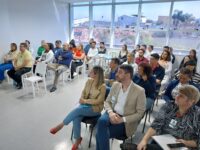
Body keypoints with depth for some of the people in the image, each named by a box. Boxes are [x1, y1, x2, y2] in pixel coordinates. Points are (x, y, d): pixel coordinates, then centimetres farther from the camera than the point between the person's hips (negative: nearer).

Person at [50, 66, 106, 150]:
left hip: (95, 108, -5)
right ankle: (77, 139, -6)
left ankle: (60, 126, -10)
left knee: (77, 110, -29)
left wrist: (85, 101, -19)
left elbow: (98, 101, -17)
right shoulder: (89, 81, 2)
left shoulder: (102, 86, -16)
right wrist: (82, 99, -11)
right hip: (85, 105, 5)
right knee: (76, 117, -24)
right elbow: (83, 92, 10)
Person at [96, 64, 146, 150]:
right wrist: (110, 112, -13)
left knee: (100, 133, -23)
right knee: (101, 120, -30)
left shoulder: (139, 91, -12)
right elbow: (107, 101, 8)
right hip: (112, 114, 5)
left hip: (126, 122, -4)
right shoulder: (115, 85, 4)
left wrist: (122, 119, -19)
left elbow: (140, 113, -9)